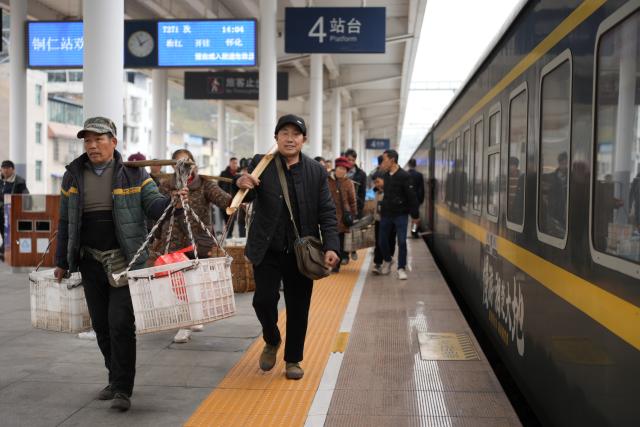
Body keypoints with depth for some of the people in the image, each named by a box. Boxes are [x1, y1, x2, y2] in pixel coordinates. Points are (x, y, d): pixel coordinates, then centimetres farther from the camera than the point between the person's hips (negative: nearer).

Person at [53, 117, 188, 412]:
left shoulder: (133, 173, -1)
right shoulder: (74, 175, 8)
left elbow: (153, 204, -4)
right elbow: (65, 222, 12)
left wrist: (172, 201, -27)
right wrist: (62, 262, 13)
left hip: (126, 260, -4)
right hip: (91, 261, 4)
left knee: (121, 323, -9)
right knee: (100, 324, 11)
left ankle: (122, 390, 0)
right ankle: (116, 379, 28)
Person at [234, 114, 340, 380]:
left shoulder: (316, 171, 0)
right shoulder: (261, 164, -2)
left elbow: (327, 213, -1)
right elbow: (247, 197, -5)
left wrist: (331, 246, -14)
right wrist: (242, 185, -30)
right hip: (268, 250, -1)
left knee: (298, 308, 8)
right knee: (264, 300, -5)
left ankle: (293, 359, 27)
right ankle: (272, 341, 26)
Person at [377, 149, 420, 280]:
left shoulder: (404, 176, -12)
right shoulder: (386, 176, 6)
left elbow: (411, 197, -11)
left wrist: (415, 215, -10)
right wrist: (380, 211, 14)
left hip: (400, 214, -5)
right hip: (386, 214, 6)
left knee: (402, 242, -6)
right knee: (382, 240, 9)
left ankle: (401, 268, 5)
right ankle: (387, 262, 33)